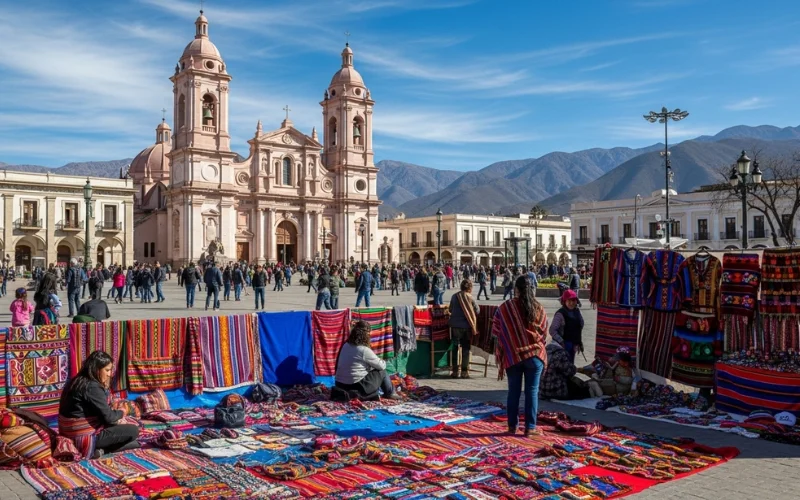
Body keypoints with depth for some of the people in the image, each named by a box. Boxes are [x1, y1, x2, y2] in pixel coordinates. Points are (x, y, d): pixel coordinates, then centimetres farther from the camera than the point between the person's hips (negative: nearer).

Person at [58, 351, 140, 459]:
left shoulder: (78, 381, 8)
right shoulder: (92, 387, -21)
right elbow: (108, 416, -17)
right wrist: (122, 413, 2)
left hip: (73, 434, 10)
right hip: (84, 437, -10)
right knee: (133, 430, -7)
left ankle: (101, 449, 2)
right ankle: (101, 449, -7)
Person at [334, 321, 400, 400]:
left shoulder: (346, 346, 5)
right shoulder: (364, 350, -17)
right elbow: (381, 366, -6)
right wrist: (383, 362, 18)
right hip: (356, 388, -7)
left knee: (371, 368, 25)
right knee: (382, 371, 10)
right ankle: (390, 393, 25)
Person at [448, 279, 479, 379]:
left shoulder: (454, 296, -2)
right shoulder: (471, 298, -8)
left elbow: (450, 309, 8)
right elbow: (477, 311, -5)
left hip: (454, 325, 2)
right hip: (466, 326, -2)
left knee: (455, 347, 11)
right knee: (465, 348, 9)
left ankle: (455, 371, 12)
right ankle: (464, 371, 9)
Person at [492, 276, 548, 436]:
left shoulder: (504, 308, -5)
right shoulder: (538, 308, 1)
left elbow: (497, 334, -3)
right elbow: (544, 333, 6)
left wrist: (500, 362, 4)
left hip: (513, 356, 0)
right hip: (535, 355, 1)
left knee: (513, 391, 9)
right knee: (532, 391, 6)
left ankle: (512, 426, 15)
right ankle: (530, 426, 9)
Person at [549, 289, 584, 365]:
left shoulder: (577, 312, 6)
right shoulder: (560, 314, -17)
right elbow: (552, 330, -21)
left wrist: (579, 342, 16)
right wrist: (561, 341, -25)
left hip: (573, 345, 8)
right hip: (563, 345, -8)